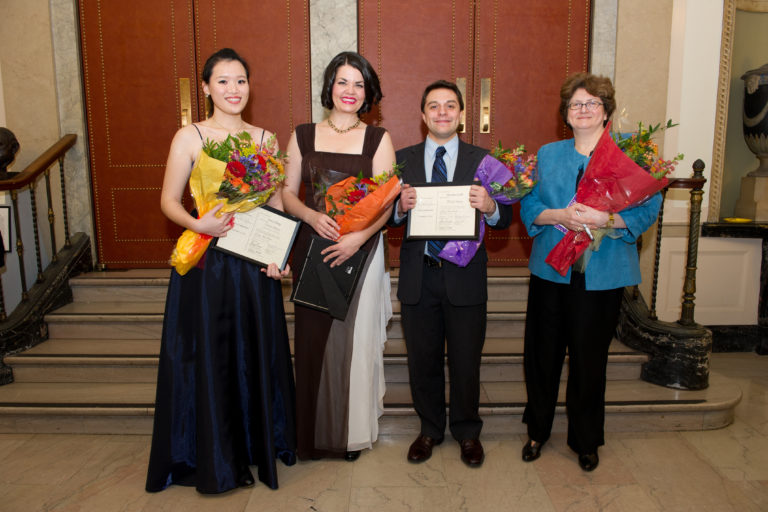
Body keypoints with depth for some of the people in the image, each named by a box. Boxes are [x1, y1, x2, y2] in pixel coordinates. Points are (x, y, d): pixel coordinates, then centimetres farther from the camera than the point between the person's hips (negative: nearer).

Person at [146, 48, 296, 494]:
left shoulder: (264, 138, 7)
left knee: (257, 353, 10)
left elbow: (277, 203, 9)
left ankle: (260, 446, 30)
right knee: (208, 356, 6)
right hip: (205, 263, -2)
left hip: (255, 264, 3)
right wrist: (198, 224, -19)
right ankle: (213, 457, 26)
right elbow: (169, 200, 0)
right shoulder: (189, 137, -1)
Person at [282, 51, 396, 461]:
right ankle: (316, 432, 24)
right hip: (311, 249, 2)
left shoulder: (378, 139, 2)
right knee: (313, 337, 5)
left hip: (361, 251, -1)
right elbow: (287, 193, 7)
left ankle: (354, 430, 24)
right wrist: (312, 215, -14)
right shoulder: (303, 136, 8)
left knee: (355, 335, 4)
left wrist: (358, 237, -20)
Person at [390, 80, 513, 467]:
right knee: (423, 361, 14)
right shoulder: (402, 159, 5)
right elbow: (388, 217, 2)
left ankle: (467, 432, 35)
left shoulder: (482, 160, 3)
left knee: (466, 361, 12)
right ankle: (430, 429, 36)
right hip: (418, 277, 1)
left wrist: (489, 207, -24)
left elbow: (505, 219, -2)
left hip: (465, 278, -1)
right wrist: (401, 206, -20)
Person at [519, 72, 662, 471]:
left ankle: (585, 441, 28)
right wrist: (560, 216, -14)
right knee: (542, 354, 9)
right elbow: (528, 206, 4)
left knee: (589, 359, 7)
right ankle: (537, 430, 30)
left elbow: (648, 208, -6)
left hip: (601, 274, -2)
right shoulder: (547, 154, 11)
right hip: (550, 269, 3)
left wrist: (606, 220, -22)